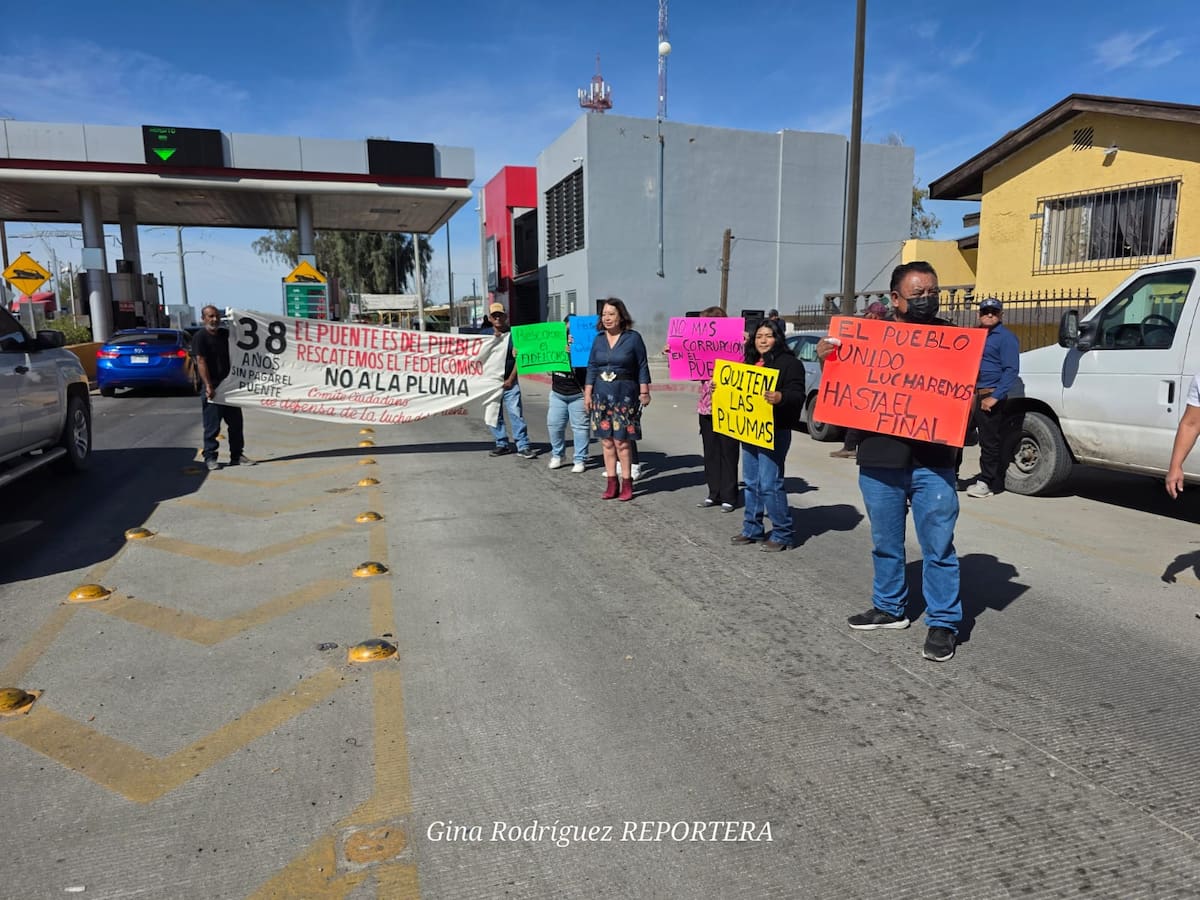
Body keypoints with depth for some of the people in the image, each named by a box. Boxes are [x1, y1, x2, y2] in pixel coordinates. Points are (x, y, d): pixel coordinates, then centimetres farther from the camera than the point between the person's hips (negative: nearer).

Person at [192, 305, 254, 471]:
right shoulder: (200, 337, -7)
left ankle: (237, 455, 19)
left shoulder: (226, 334, 12)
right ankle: (210, 458, 8)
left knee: (236, 423, 10)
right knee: (212, 426, -2)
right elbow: (201, 362, -15)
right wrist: (208, 386, -22)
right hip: (212, 388, -6)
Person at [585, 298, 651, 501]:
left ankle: (627, 483, 7)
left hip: (625, 395, -4)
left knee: (621, 442, -5)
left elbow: (642, 367, -1)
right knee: (606, 441, 5)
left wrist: (644, 392, -5)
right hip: (602, 395, 4)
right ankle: (612, 483, 14)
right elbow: (591, 367, 11)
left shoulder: (633, 338, -2)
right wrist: (587, 393, 7)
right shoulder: (598, 339, 9)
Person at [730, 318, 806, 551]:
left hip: (774, 431, -8)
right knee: (751, 482, 13)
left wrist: (780, 397, -36)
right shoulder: (750, 362, 16)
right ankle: (752, 529, 24)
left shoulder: (789, 362, -8)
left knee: (770, 484, -8)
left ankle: (782, 534, 4)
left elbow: (797, 395, -17)